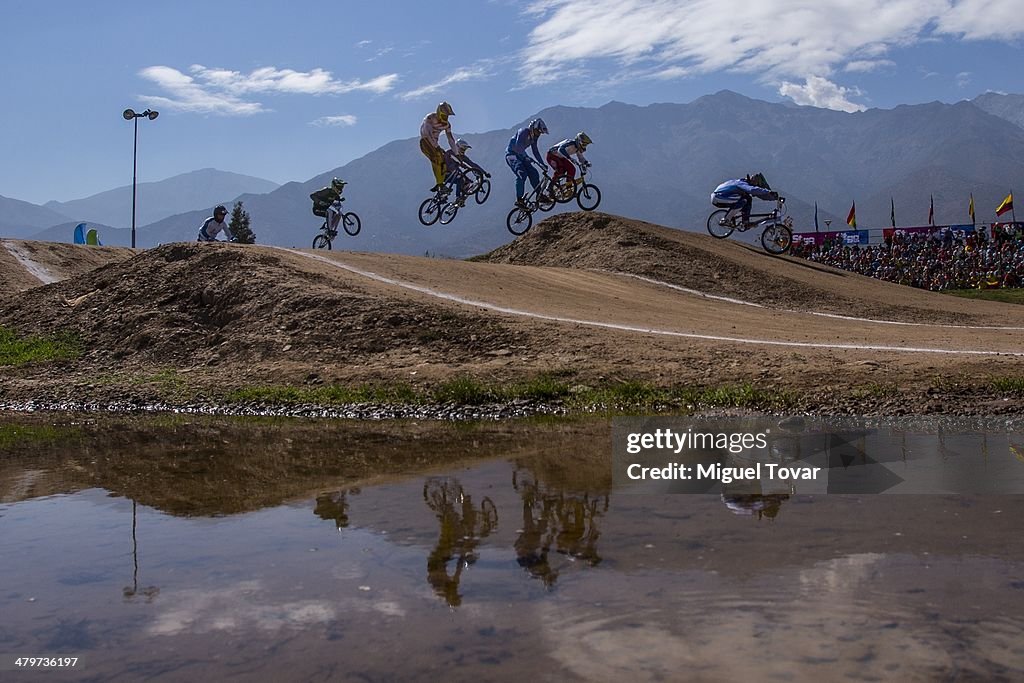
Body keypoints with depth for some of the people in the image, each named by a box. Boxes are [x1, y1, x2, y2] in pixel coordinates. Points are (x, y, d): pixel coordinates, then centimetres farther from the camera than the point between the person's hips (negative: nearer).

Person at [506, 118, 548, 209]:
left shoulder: (533, 137, 8)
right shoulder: (523, 132, -18)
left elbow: (535, 151, 15)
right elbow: (518, 146, -31)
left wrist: (542, 163, 10)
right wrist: (526, 157, -41)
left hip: (520, 156, 9)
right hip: (511, 154, -9)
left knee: (534, 174, -2)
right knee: (522, 174, -27)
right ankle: (519, 200, -30)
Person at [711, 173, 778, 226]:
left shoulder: (745, 183, 7)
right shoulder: (743, 184, -21)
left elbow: (760, 194, 12)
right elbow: (753, 190, -43)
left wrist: (773, 197, 3)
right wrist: (769, 192, -47)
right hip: (718, 198, -10)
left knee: (748, 199, 8)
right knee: (743, 200, -25)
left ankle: (746, 221, 12)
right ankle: (726, 220, -16)